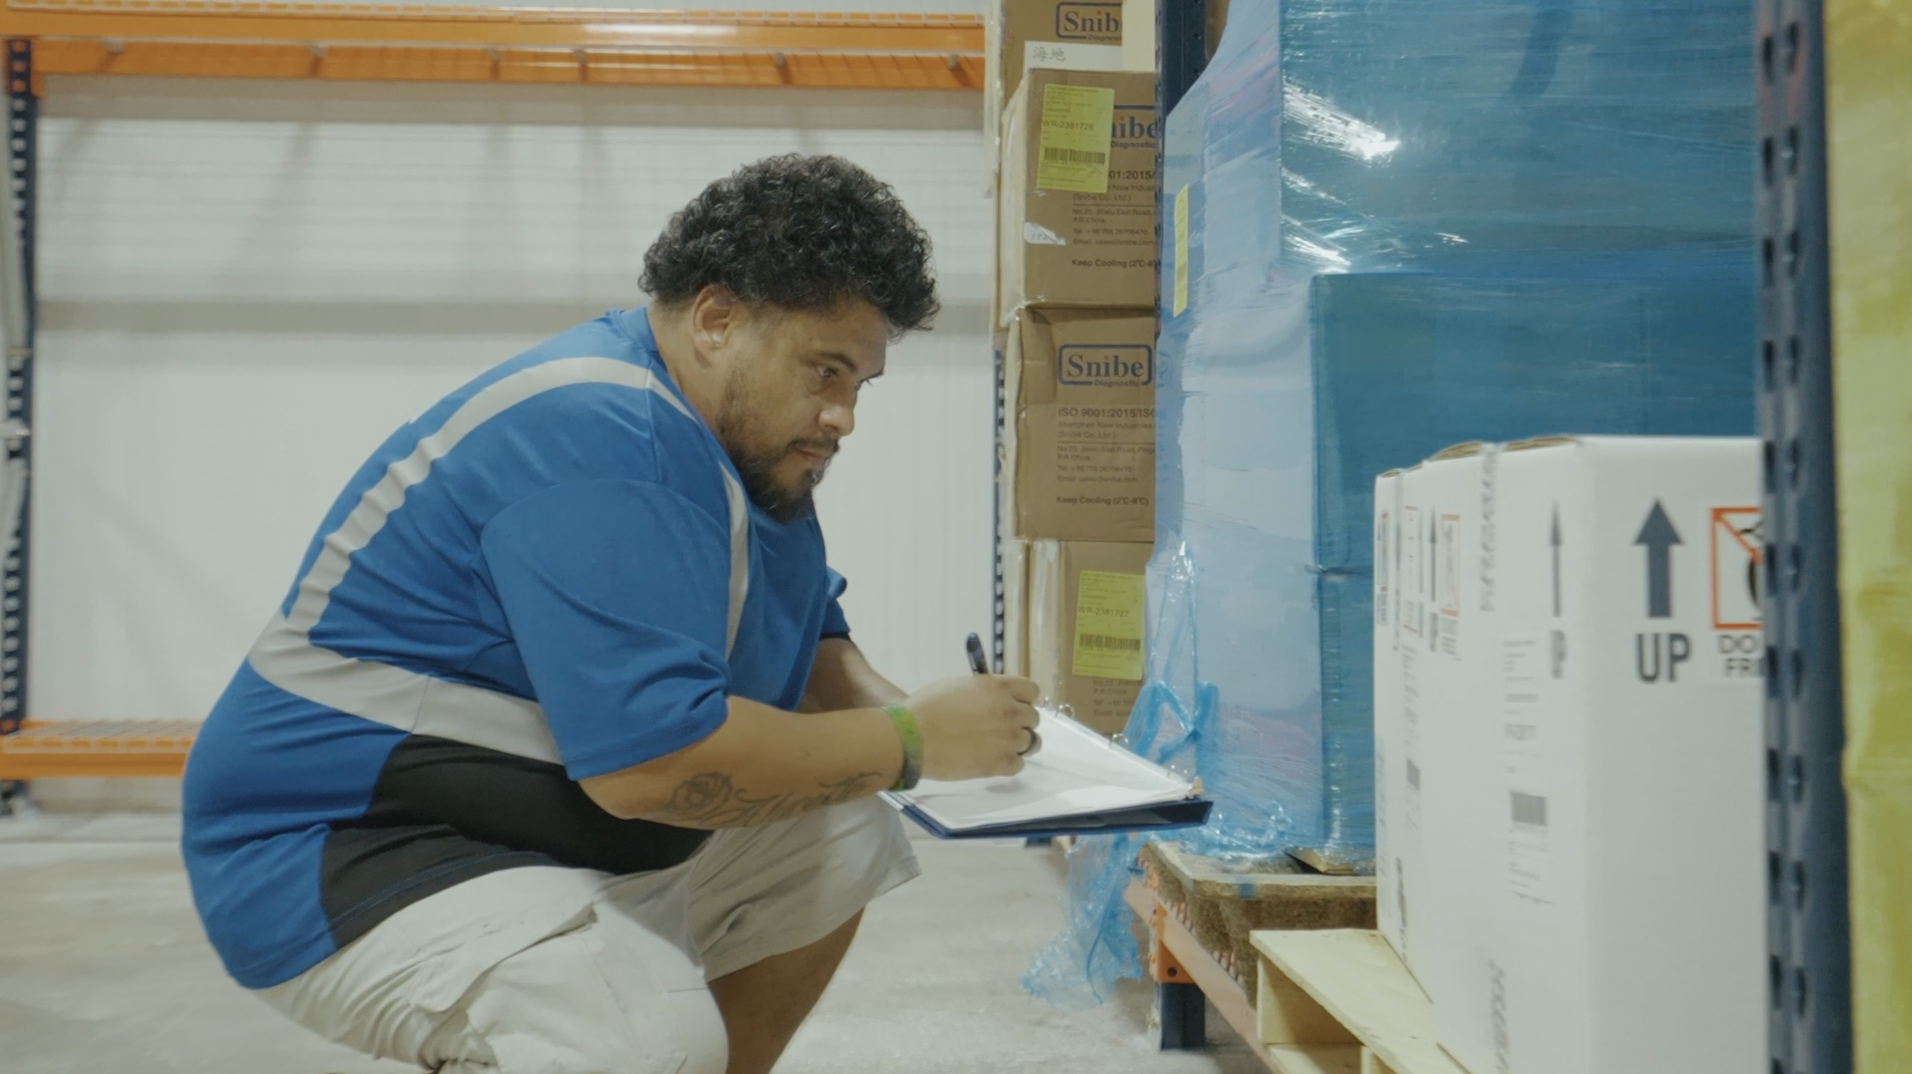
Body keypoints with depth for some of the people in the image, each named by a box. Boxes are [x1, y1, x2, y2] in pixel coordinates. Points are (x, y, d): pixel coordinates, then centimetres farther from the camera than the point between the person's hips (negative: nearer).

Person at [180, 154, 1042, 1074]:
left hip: (565, 835, 10)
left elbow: (805, 642, 17)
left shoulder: (747, 440, 7)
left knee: (846, 842, 11)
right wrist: (912, 743, -20)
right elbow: (652, 759, -31)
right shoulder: (596, 438, -25)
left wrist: (895, 710, -5)